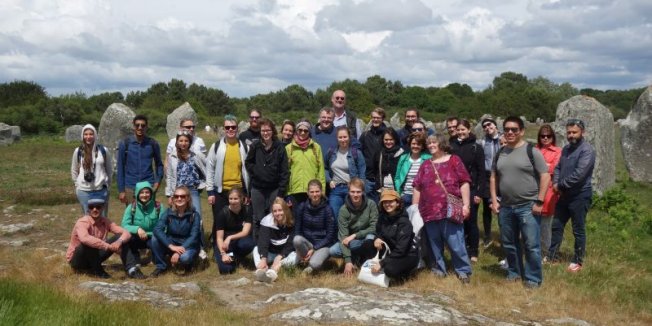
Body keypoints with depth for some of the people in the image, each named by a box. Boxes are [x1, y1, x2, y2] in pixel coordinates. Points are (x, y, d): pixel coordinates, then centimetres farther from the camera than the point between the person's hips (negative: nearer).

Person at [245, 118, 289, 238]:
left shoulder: (280, 147, -4)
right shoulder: (255, 146, 0)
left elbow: (284, 172, -4)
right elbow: (248, 163, 14)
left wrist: (281, 193, -8)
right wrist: (256, 172, -2)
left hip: (274, 189, -1)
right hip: (257, 188, 1)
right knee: (258, 220, 7)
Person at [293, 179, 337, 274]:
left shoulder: (327, 209, -9)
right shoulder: (302, 207, -2)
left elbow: (330, 235, -9)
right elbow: (297, 230, 2)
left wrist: (314, 249, -15)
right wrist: (299, 249, -12)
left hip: (323, 244, -4)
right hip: (307, 242, 4)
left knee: (314, 264, -33)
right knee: (296, 239, -31)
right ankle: (305, 260, -7)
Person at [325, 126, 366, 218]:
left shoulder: (356, 153, -2)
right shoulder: (331, 152, 7)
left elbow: (362, 174, -3)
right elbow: (326, 168, 18)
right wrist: (329, 180, 3)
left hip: (351, 189, -2)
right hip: (335, 189, 3)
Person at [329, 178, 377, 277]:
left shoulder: (371, 205, -17)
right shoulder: (344, 210, -17)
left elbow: (374, 228, -17)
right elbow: (343, 236, -21)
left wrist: (354, 235, -26)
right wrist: (348, 261, -30)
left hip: (366, 238, -1)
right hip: (351, 242, 1)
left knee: (370, 237, -36)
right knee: (333, 251, -25)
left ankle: (366, 260, -7)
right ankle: (357, 257, 0)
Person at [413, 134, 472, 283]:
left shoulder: (454, 160, 3)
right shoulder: (425, 165, 15)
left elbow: (464, 183, -2)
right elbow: (417, 188, 14)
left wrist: (466, 204, -9)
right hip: (430, 212, 4)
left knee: (455, 243, -4)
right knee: (434, 244, 10)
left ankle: (463, 271, 8)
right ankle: (439, 269, 22)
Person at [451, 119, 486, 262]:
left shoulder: (476, 148, -2)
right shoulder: (453, 147, 8)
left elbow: (481, 172, -6)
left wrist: (479, 193, -12)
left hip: (471, 190, -3)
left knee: (471, 221, 2)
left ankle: (473, 252, 12)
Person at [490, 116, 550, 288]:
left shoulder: (531, 151, -7)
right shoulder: (500, 153, 10)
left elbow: (545, 176, -8)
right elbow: (493, 177, 16)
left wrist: (539, 201, -13)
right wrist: (494, 200, 7)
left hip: (527, 207, -5)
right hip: (505, 207, 6)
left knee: (531, 245, -2)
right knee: (509, 244, 15)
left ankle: (533, 279, 10)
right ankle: (514, 273, 31)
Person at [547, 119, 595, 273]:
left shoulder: (587, 150, -16)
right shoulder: (566, 148, 11)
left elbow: (579, 174, -24)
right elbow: (558, 167, 12)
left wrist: (561, 185, -14)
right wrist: (556, 183, -7)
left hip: (580, 196, -8)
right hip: (564, 195, 8)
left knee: (578, 230, 4)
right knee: (556, 226, 13)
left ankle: (577, 262, 17)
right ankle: (551, 257, 24)